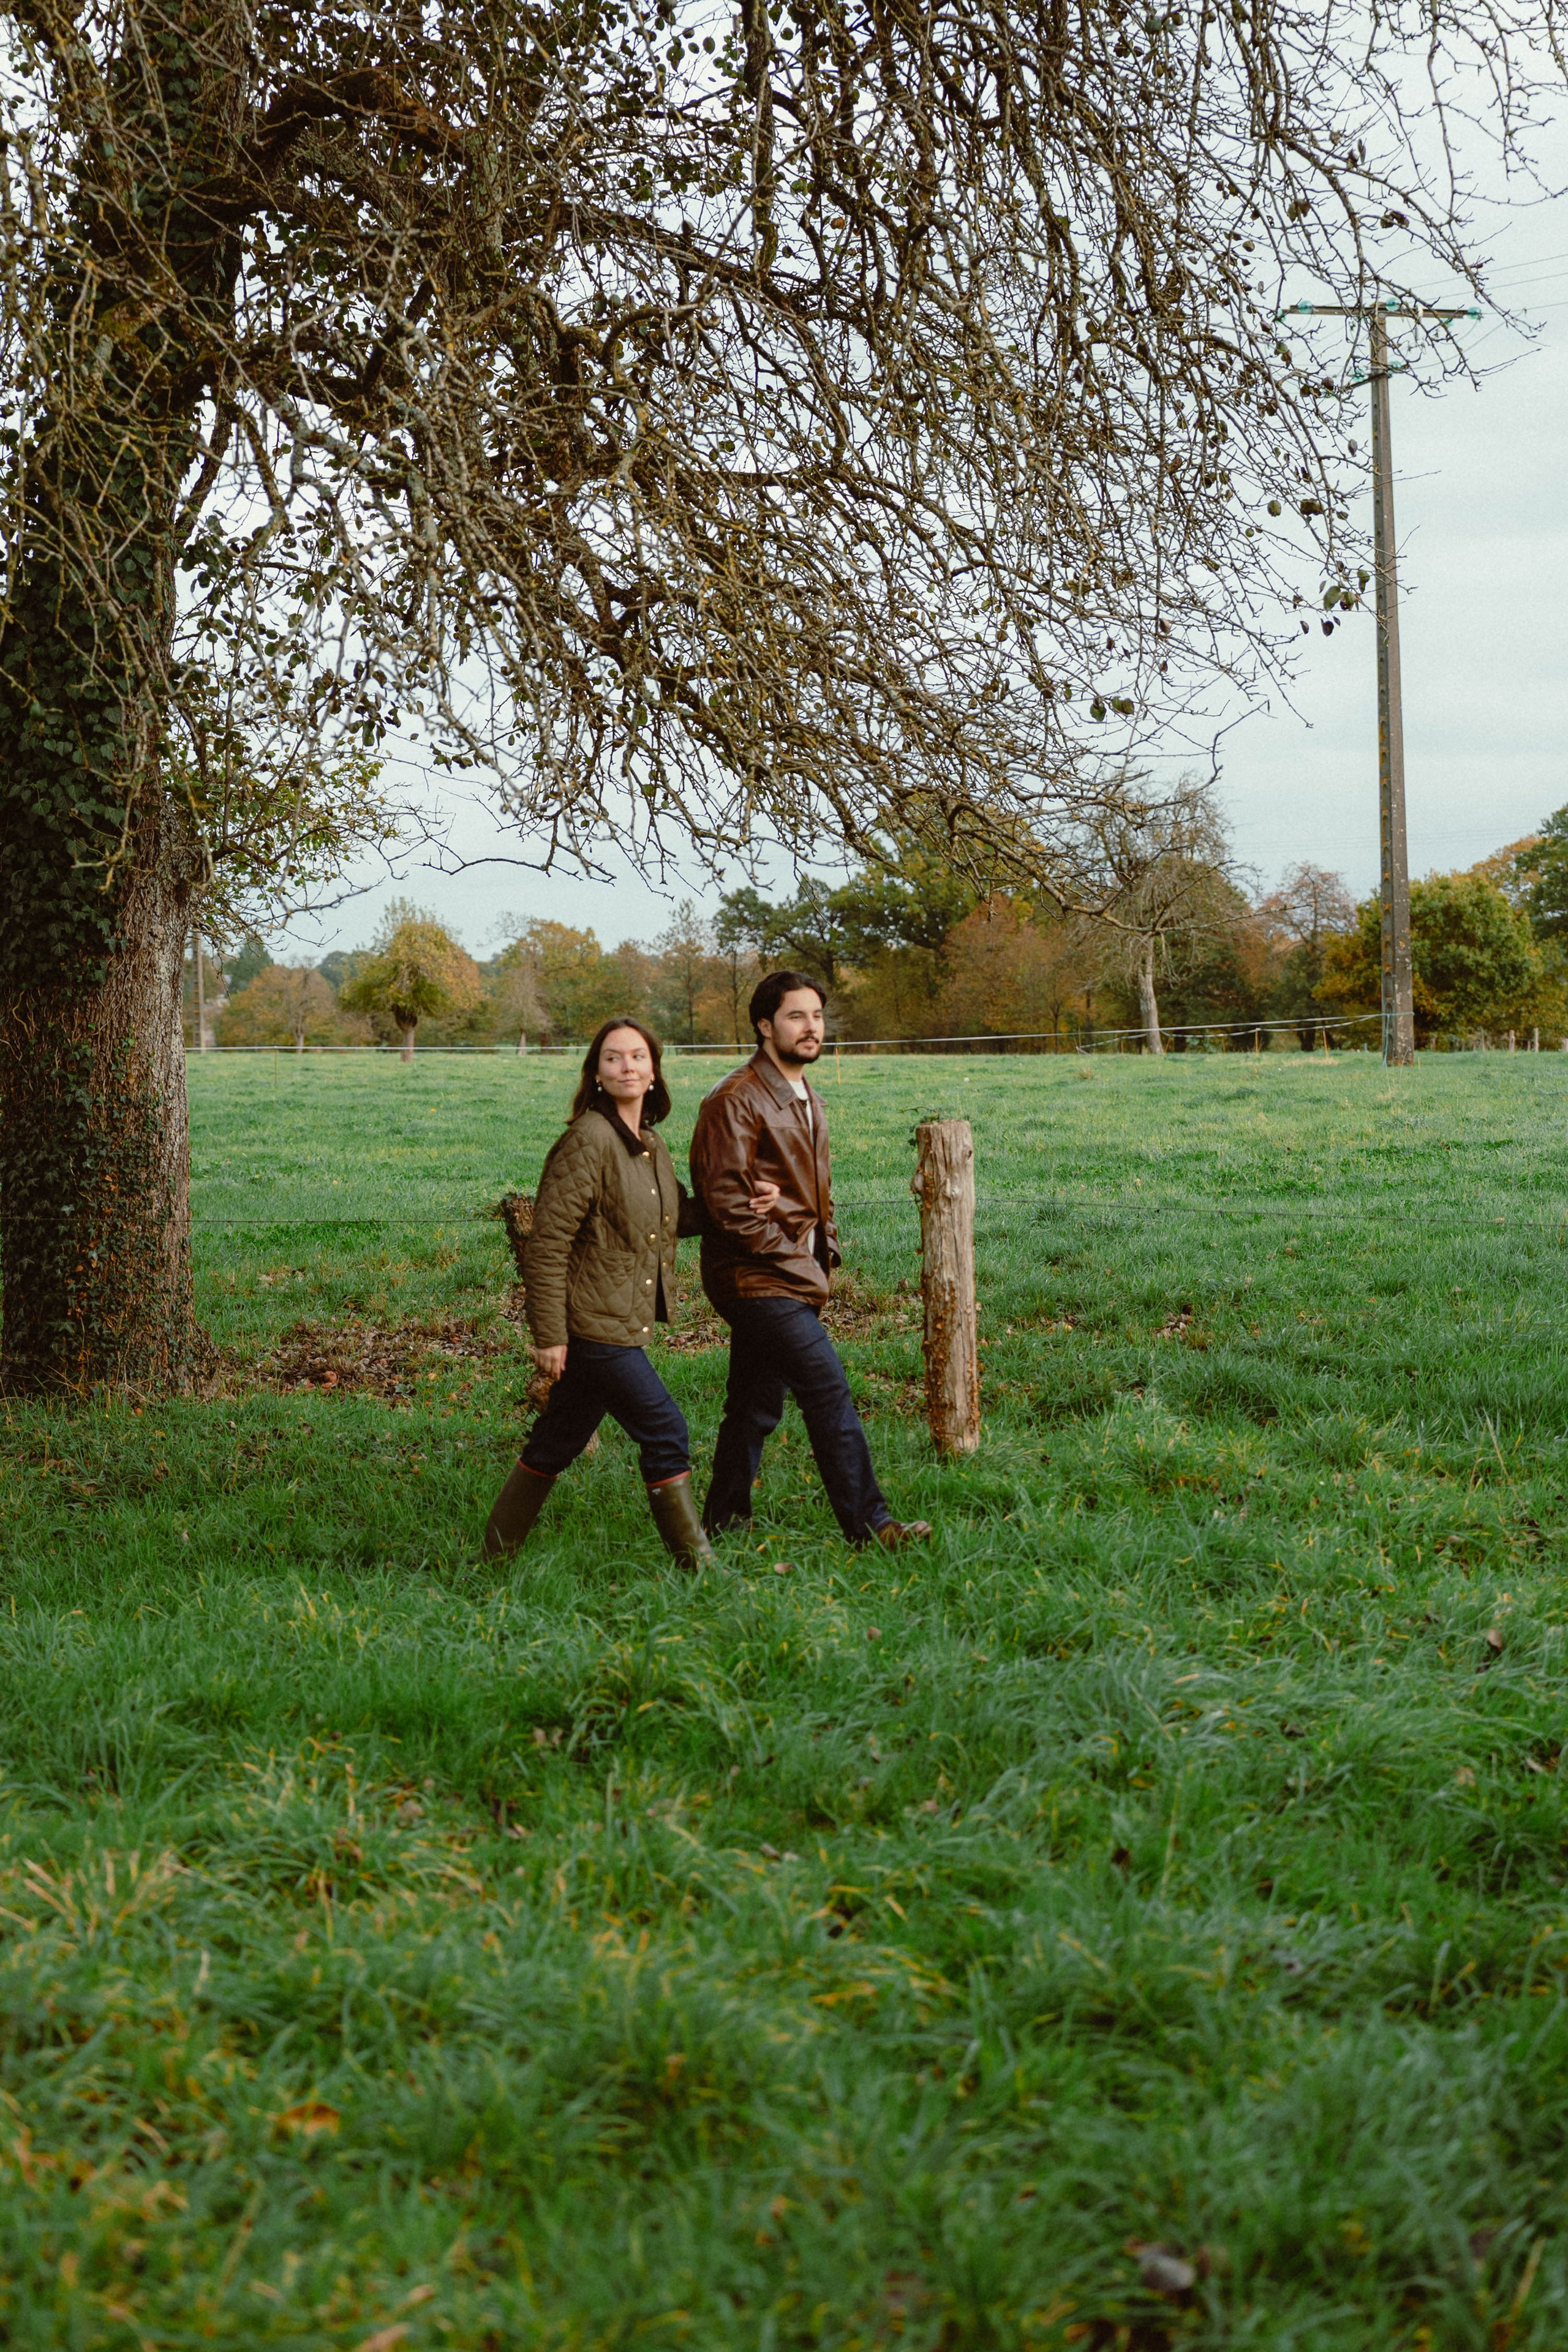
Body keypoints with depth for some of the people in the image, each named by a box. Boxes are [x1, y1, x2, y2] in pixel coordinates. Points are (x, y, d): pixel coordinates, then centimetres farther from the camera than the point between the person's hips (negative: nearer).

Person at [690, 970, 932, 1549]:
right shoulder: (736, 1101, -12)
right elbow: (726, 1200, -16)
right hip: (757, 1279, -9)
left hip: (795, 1280, 9)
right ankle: (868, 1523, -10)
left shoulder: (808, 1102, 17)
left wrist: (824, 1251, 12)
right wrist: (790, 1257, -15)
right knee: (829, 1392, -13)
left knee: (756, 1405, 14)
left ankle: (722, 1522, 23)